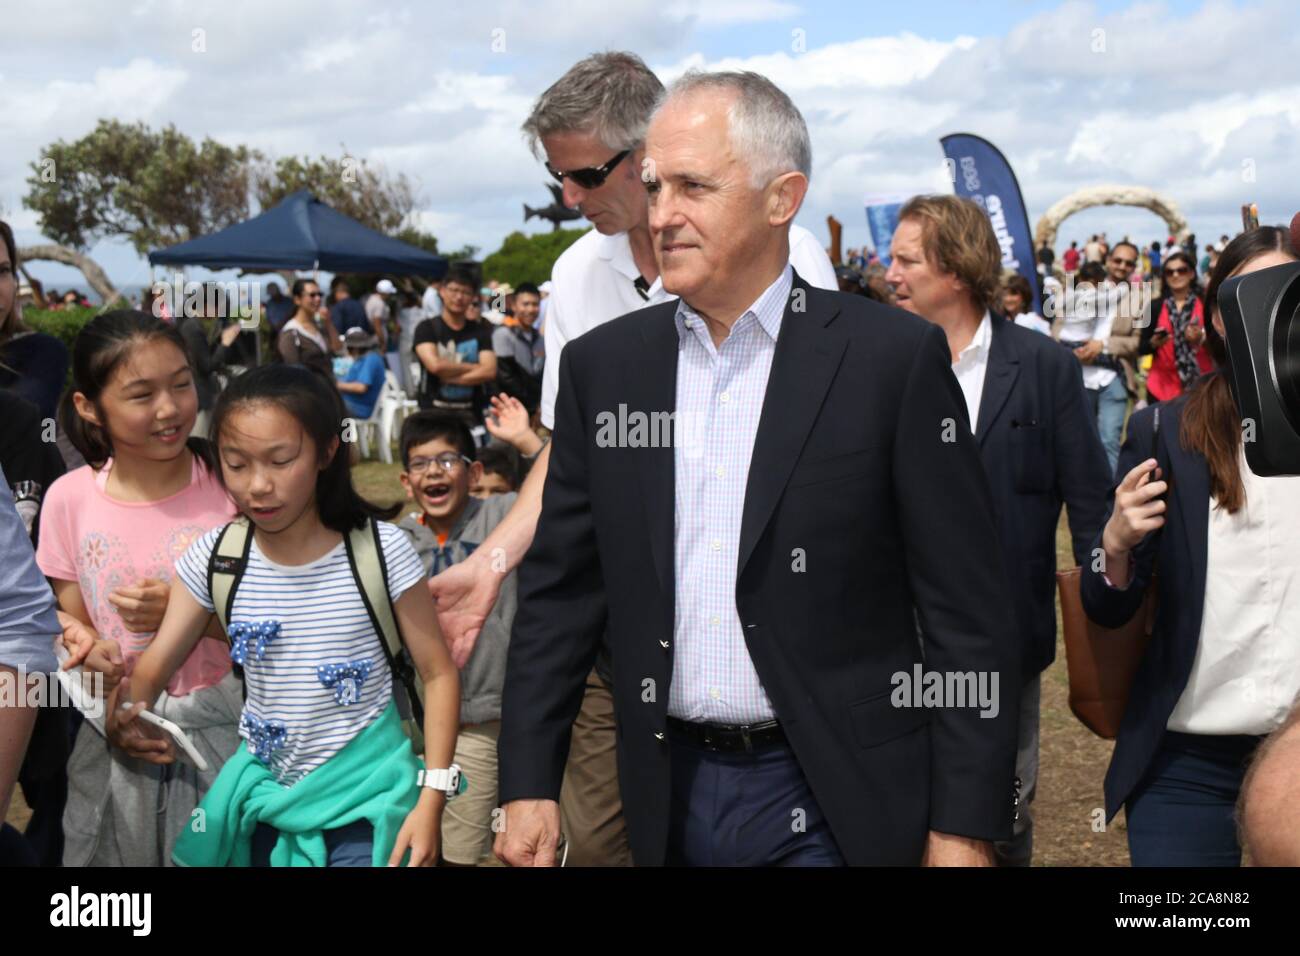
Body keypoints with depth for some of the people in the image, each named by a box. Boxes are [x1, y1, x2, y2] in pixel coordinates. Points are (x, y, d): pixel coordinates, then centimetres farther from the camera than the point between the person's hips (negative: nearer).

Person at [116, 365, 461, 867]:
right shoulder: (213, 558, -6)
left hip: (367, 792, -3)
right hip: (265, 788, 3)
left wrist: (430, 802, -14)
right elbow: (152, 667, -5)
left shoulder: (381, 551, -15)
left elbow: (437, 674, -8)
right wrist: (132, 713, -29)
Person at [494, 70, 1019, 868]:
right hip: (672, 795, 4)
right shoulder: (604, 365, 3)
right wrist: (529, 784, 4)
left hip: (836, 801, -3)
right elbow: (561, 592, 7)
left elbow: (967, 612, -8)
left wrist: (964, 827, -9)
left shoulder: (894, 356, -9)